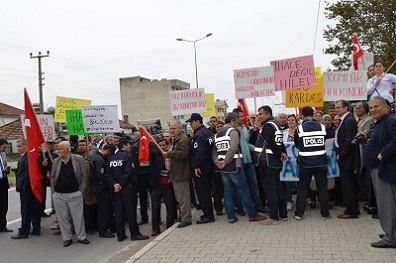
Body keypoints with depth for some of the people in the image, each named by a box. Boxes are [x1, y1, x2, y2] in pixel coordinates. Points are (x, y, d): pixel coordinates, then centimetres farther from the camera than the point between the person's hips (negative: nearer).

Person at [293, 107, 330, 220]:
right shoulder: (322, 127, -4)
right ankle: (325, 212, 15)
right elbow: (325, 141, 9)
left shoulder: (299, 129, -9)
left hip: (305, 163, -1)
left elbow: (296, 145, 4)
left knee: (302, 188, 8)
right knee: (322, 187, 10)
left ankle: (299, 213, 10)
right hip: (321, 162, 1)